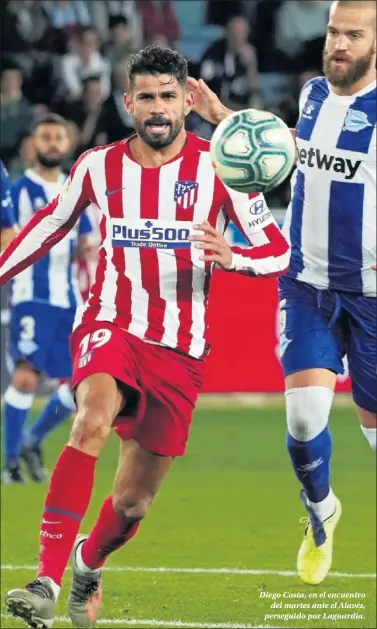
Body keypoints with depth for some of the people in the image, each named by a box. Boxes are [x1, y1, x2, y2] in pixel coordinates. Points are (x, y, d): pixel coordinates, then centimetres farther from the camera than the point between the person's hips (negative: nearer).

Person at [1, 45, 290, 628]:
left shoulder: (218, 166, -5)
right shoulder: (98, 166, 2)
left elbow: (278, 250, -5)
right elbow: (50, 224, 20)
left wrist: (231, 257, -26)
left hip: (180, 349, 0)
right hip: (110, 323, 0)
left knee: (133, 500, 6)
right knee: (93, 421, -33)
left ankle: (89, 563, 41)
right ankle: (47, 580, -39)